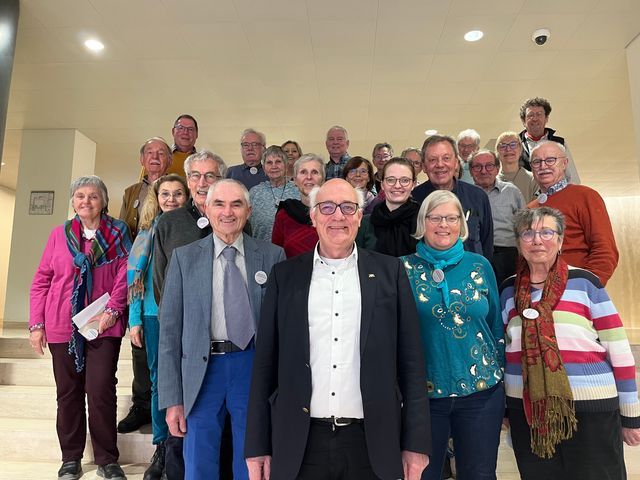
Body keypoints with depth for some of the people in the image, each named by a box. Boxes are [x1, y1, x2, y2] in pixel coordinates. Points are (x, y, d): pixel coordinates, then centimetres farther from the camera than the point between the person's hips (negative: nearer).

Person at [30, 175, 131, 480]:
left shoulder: (117, 233, 2)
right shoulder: (60, 234, 7)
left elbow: (124, 276, -3)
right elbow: (41, 281, 8)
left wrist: (112, 310, -16)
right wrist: (36, 324, 3)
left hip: (103, 325, -2)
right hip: (62, 326, 3)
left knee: (101, 390, -5)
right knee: (68, 392, 10)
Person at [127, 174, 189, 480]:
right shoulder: (148, 231, 8)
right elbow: (135, 276, 7)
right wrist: (135, 320, 2)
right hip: (154, 314, 2)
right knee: (158, 380, 10)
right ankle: (161, 448, 24)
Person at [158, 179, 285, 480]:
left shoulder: (272, 256, 0)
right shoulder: (184, 257, 2)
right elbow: (170, 329, 1)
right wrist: (172, 399, -3)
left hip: (254, 368, 0)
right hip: (201, 370, 1)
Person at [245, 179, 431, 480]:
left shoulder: (389, 272, 0)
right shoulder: (285, 275, 2)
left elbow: (410, 361, 0)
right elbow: (265, 364, 2)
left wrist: (416, 443, -1)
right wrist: (258, 446, 2)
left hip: (372, 444, 0)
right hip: (299, 444, 1)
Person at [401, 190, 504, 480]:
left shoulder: (480, 266, 2)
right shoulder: (404, 269, -4)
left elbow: (497, 326, 8)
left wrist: (503, 382, 10)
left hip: (481, 391, 2)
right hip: (423, 393, -1)